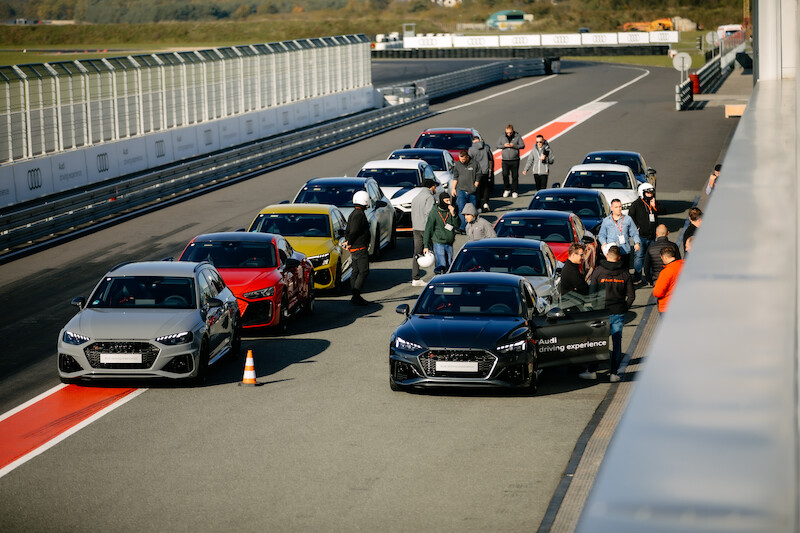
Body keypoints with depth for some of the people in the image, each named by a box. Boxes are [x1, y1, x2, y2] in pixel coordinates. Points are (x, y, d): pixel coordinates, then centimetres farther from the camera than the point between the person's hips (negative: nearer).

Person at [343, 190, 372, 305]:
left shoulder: (353, 214, 17)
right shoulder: (359, 214, -17)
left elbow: (347, 231, 19)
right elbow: (354, 231, -21)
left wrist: (347, 242, 9)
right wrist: (349, 243, -7)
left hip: (354, 249, 10)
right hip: (360, 248, -10)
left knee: (355, 272, 11)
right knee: (364, 271, -10)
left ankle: (356, 296, 15)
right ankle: (356, 297, -15)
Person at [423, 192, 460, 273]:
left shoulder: (451, 211, 8)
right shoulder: (434, 213, -6)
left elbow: (457, 226, 4)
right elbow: (428, 229, -5)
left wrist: (453, 214, -12)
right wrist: (426, 246, -8)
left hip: (449, 244, 5)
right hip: (438, 243, -5)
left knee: (448, 267, 6)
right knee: (441, 266, -17)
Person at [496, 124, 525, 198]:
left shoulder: (517, 136, 1)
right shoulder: (502, 137, 7)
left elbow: (522, 145, -1)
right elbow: (498, 145, 9)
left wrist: (514, 145, -16)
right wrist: (504, 145, -10)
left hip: (515, 160, -2)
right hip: (505, 160, 2)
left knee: (515, 176, 0)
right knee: (505, 175, -2)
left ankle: (514, 191, 8)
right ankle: (506, 190, 14)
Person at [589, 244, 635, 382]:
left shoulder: (598, 271, -4)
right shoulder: (625, 273, 2)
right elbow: (631, 295, 4)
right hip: (619, 314, 2)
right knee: (617, 342, 8)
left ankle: (592, 371, 8)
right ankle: (614, 373, 6)